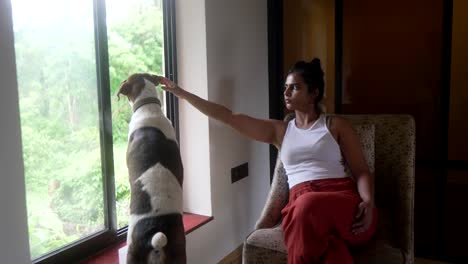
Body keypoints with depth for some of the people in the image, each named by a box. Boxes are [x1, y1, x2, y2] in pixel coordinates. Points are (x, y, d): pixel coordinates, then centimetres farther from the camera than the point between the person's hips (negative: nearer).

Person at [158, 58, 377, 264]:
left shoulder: (336, 125, 13)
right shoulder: (279, 130, 20)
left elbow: (362, 171, 8)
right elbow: (229, 117, 17)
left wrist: (368, 203, -14)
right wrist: (182, 93, 16)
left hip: (344, 199, -1)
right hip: (303, 203, 1)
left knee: (309, 206, -37)